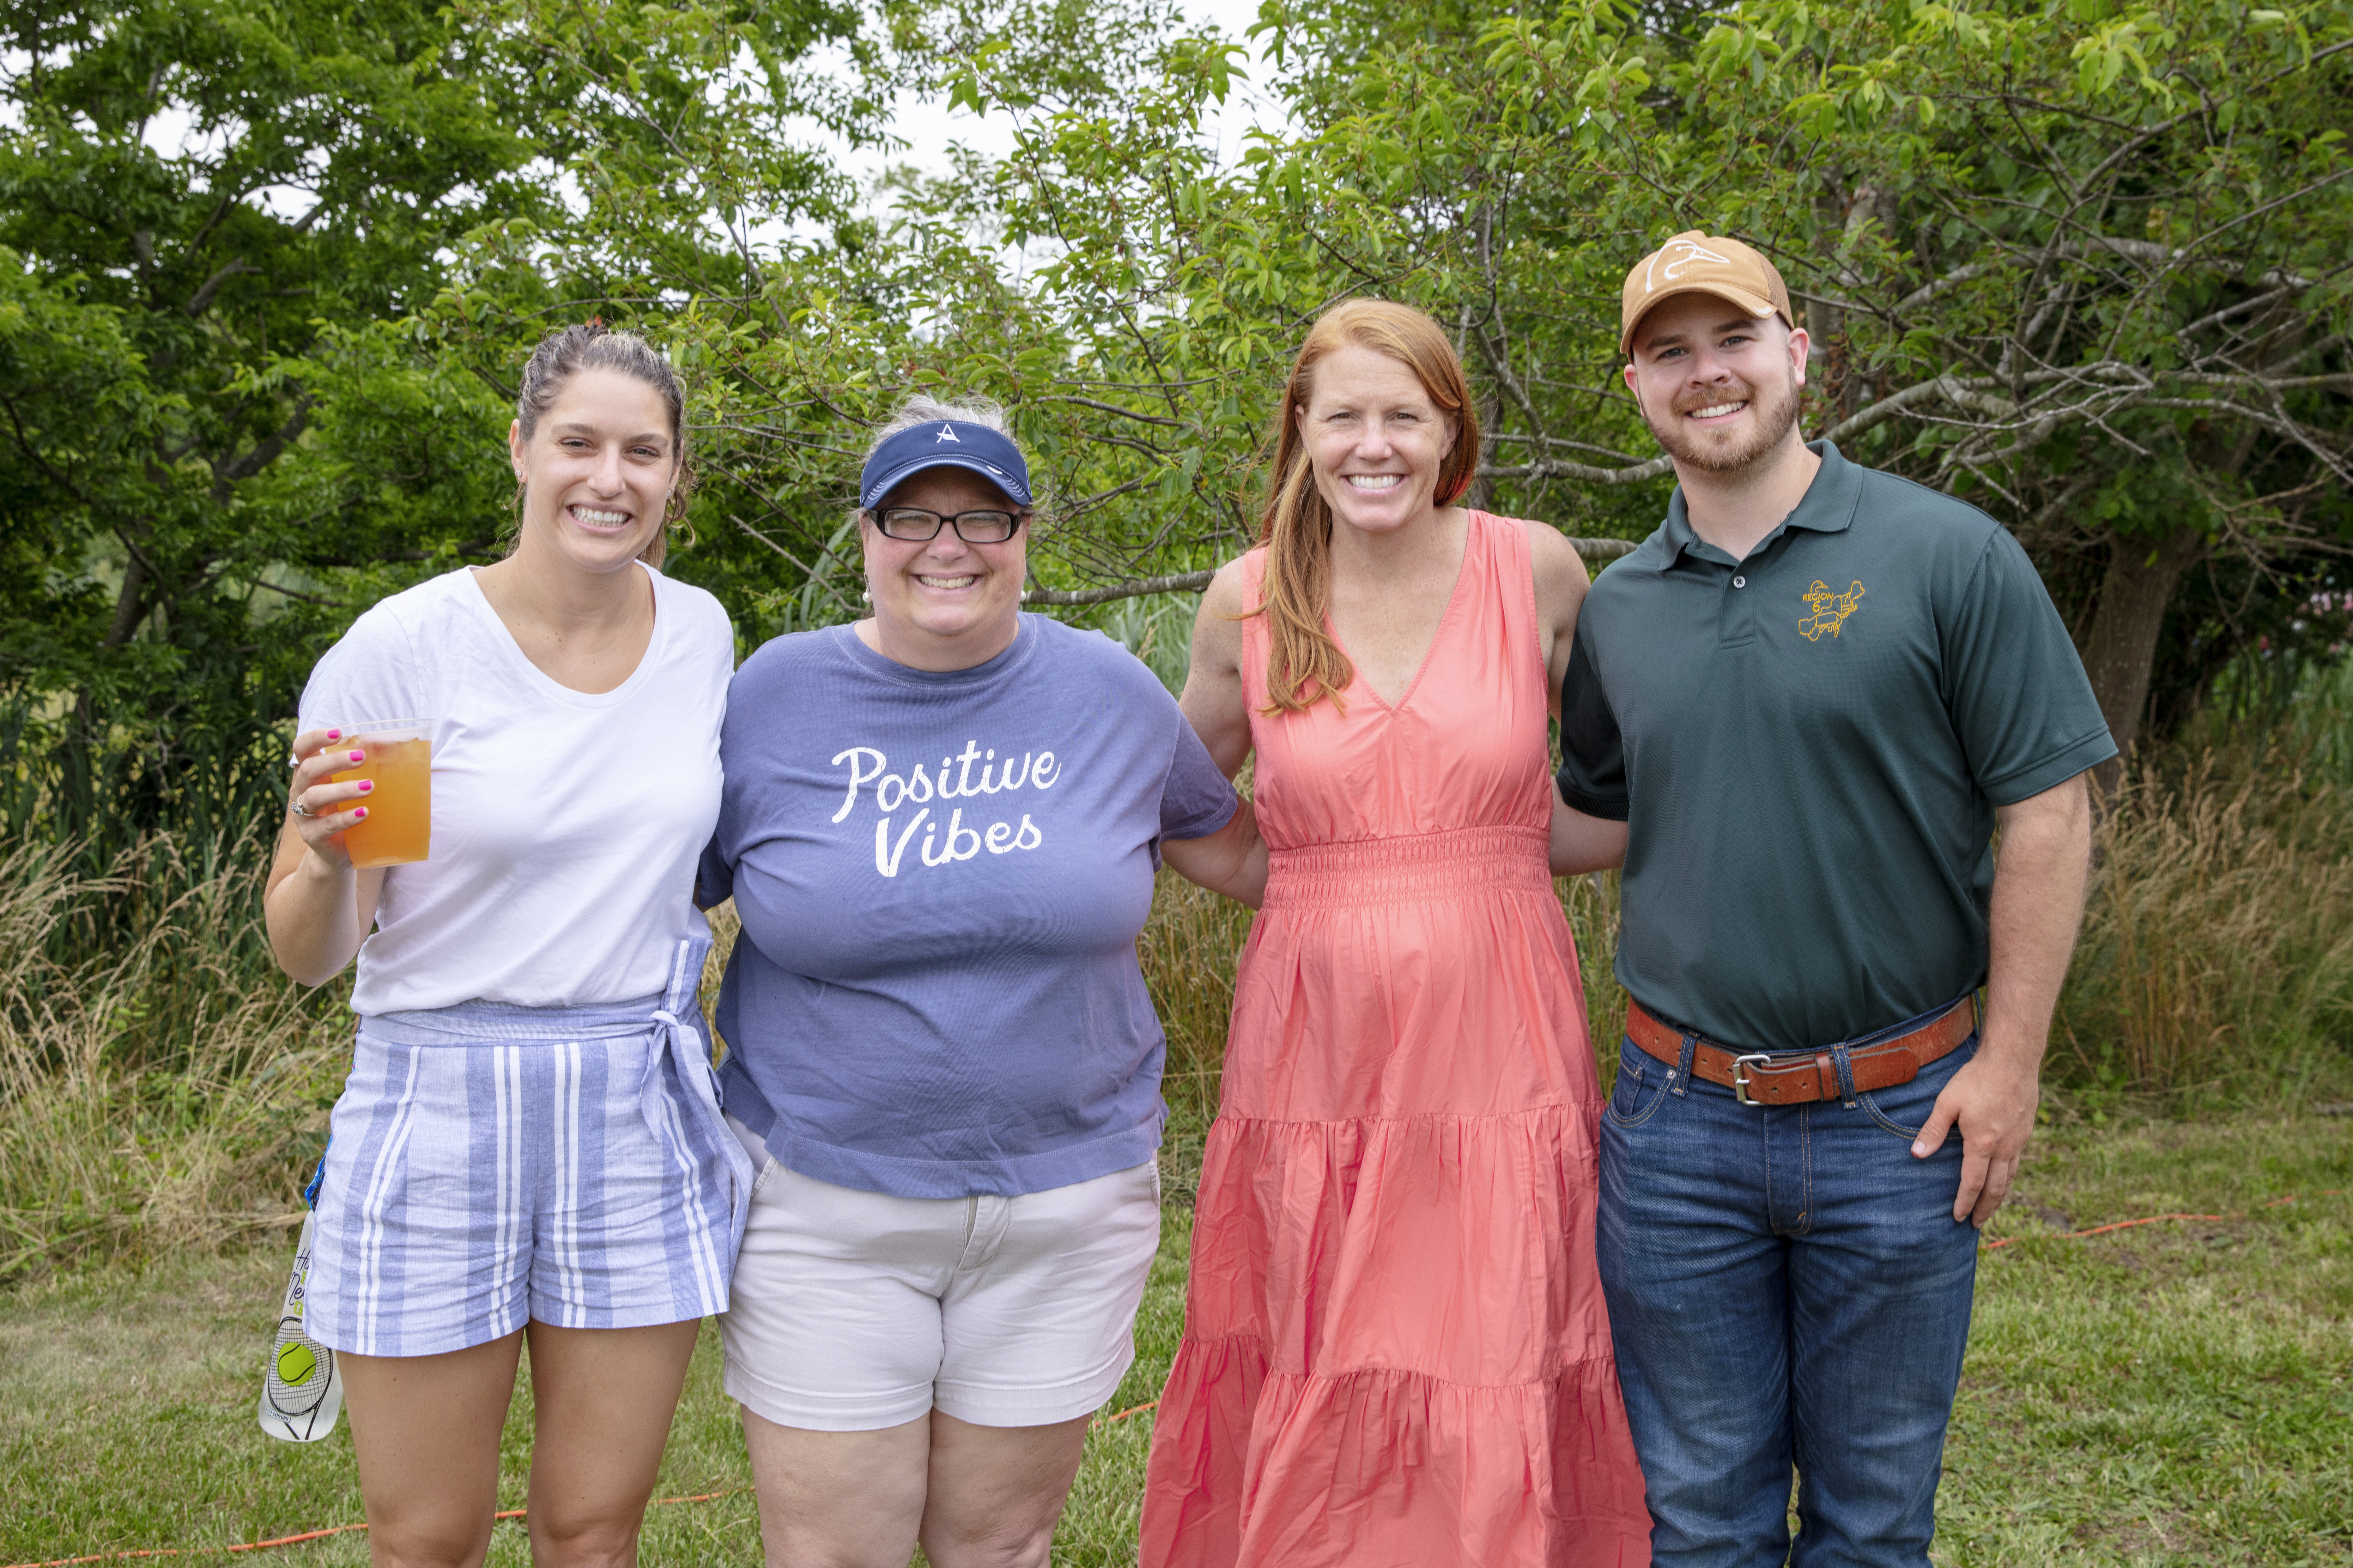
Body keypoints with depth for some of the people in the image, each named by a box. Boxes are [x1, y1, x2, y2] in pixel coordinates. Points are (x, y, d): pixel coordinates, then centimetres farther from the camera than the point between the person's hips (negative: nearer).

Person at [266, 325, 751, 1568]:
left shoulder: (702, 632, 3)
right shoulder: (405, 646, -9)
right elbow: (306, 957, -6)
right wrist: (327, 860, -27)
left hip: (642, 1112, 3)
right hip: (441, 1106, -3)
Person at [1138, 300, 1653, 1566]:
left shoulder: (1537, 570, 0)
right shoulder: (1249, 600, 1)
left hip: (1498, 1054, 0)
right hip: (1314, 1053, 1)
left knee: (1491, 1417, 3)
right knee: (1313, 1414, 6)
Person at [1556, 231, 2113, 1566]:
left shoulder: (1950, 556, -7)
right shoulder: (1617, 607, 6)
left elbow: (2045, 812, -7)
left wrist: (2010, 1065, -10)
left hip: (1898, 1117, -3)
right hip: (1679, 1120, 3)